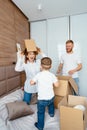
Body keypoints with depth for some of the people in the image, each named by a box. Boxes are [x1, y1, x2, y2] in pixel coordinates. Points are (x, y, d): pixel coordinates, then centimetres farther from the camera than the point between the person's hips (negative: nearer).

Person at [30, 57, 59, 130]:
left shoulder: (38, 75, -14)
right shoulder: (52, 75, -10)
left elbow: (31, 83, -8)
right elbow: (56, 85, -9)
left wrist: (36, 82, 12)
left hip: (42, 99, -3)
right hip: (51, 97, 4)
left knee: (41, 113, 18)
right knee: (50, 103, 38)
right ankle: (51, 113, 62)